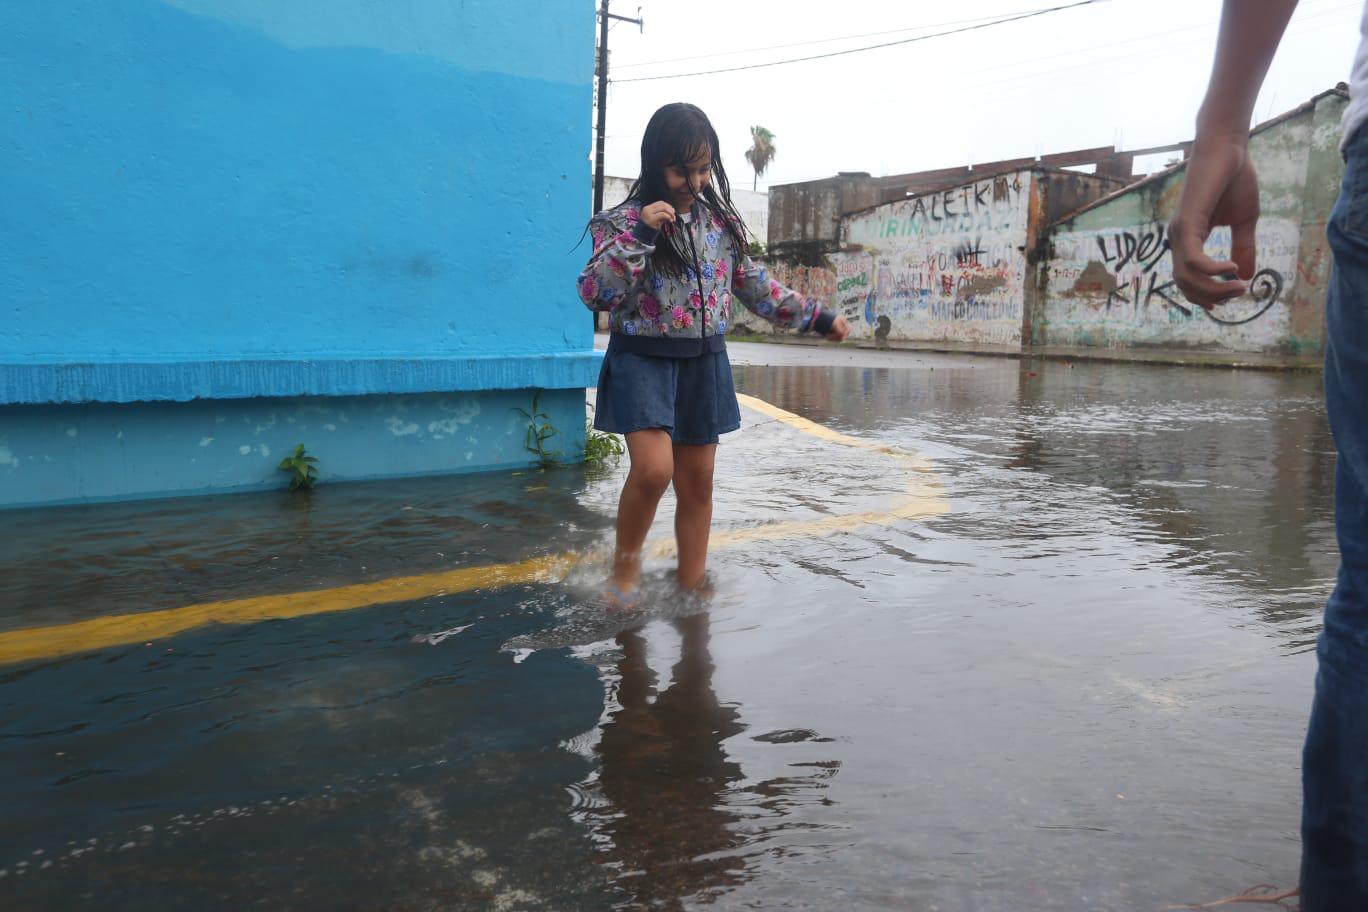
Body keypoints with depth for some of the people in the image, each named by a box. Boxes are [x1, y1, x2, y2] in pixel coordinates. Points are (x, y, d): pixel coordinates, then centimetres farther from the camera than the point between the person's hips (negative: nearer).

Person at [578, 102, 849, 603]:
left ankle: (690, 589, 21)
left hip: (704, 361, 5)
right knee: (653, 469, -21)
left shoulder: (721, 220, 7)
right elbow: (594, 294, -18)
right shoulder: (625, 220, -7)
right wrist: (639, 237, -27)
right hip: (642, 359, -4)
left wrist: (815, 315, 19)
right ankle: (625, 564, 4)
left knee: (697, 484, 7)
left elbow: (753, 284, 19)